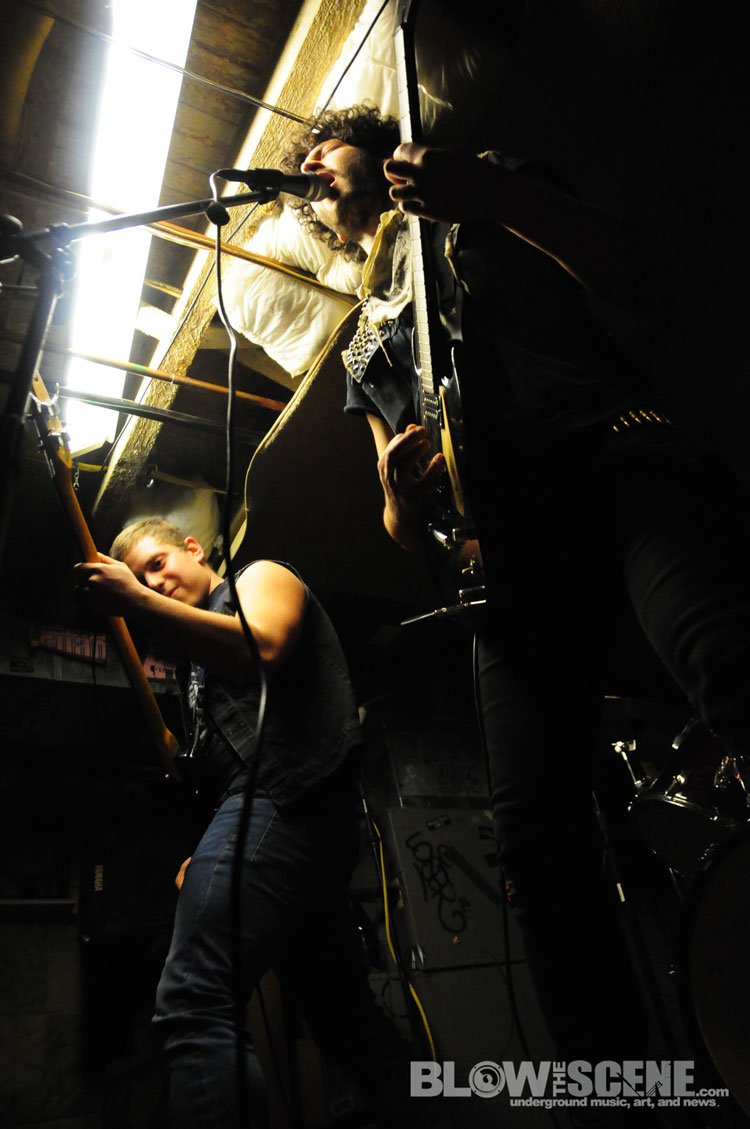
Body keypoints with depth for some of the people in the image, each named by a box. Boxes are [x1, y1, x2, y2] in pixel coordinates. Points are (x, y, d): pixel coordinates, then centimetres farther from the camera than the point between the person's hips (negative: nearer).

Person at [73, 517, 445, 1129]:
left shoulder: (260, 576, 9)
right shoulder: (203, 661, 31)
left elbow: (261, 649, -16)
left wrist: (137, 603, -15)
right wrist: (206, 856, 19)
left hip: (285, 793, -10)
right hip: (281, 810, 10)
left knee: (193, 1006, -20)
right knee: (346, 1014, 14)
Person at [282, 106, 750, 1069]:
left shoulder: (483, 191, 26)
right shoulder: (365, 348, 34)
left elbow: (637, 280, 10)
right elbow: (406, 523, 28)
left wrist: (493, 193, -2)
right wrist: (401, 502, 3)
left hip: (612, 455, -3)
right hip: (508, 553, 4)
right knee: (537, 836, -10)